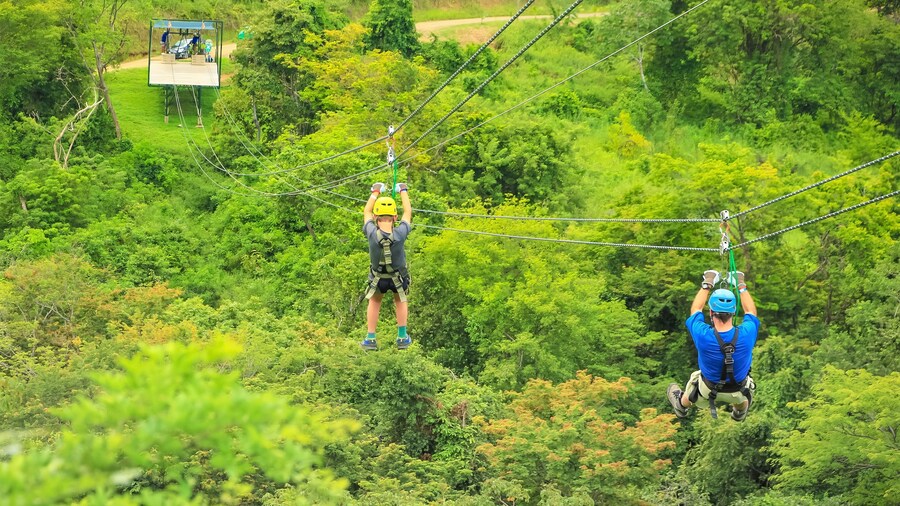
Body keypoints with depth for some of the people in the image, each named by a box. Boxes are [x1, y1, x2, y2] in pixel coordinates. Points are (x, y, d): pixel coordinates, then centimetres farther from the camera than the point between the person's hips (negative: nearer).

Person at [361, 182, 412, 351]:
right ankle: (402, 338, 30)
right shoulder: (400, 234, -32)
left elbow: (366, 213, -11)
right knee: (400, 300, 29)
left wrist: (375, 192, 5)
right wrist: (403, 191, 4)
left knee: (374, 301, 27)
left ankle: (370, 339, 26)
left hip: (378, 279, 0)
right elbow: (408, 213, -12)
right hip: (399, 278, 0)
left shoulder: (372, 234, -31)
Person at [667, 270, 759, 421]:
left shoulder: (702, 335, -33)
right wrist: (741, 286, 5)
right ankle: (740, 413, 64)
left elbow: (695, 310, -10)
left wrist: (706, 285, 2)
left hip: (709, 391, -1)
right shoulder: (747, 334, -32)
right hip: (737, 393, 1)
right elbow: (751, 312, -7)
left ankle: (681, 406, 61)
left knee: (695, 377, 33)